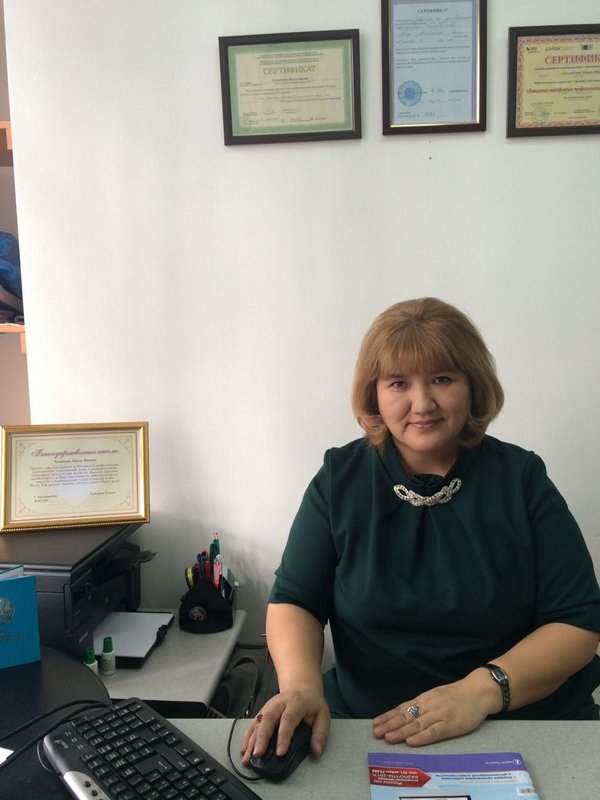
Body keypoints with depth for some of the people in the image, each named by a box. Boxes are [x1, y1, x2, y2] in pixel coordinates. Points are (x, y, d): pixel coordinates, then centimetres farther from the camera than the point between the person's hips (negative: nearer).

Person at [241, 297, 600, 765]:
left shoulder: (523, 478, 1)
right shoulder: (340, 478, 3)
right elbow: (294, 601, 3)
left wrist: (481, 691, -18)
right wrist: (301, 685, -18)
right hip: (369, 729, 1)